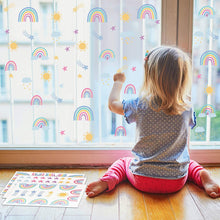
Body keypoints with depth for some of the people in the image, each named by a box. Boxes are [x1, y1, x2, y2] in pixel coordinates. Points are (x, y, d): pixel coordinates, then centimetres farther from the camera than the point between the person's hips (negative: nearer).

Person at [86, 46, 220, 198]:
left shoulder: (140, 105, -15)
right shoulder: (187, 108, -8)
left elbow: (113, 104, 5)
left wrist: (119, 82, 22)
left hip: (143, 181, -1)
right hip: (176, 181, 2)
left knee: (123, 162, 28)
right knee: (189, 164, 34)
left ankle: (107, 181, 0)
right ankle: (203, 176, 4)